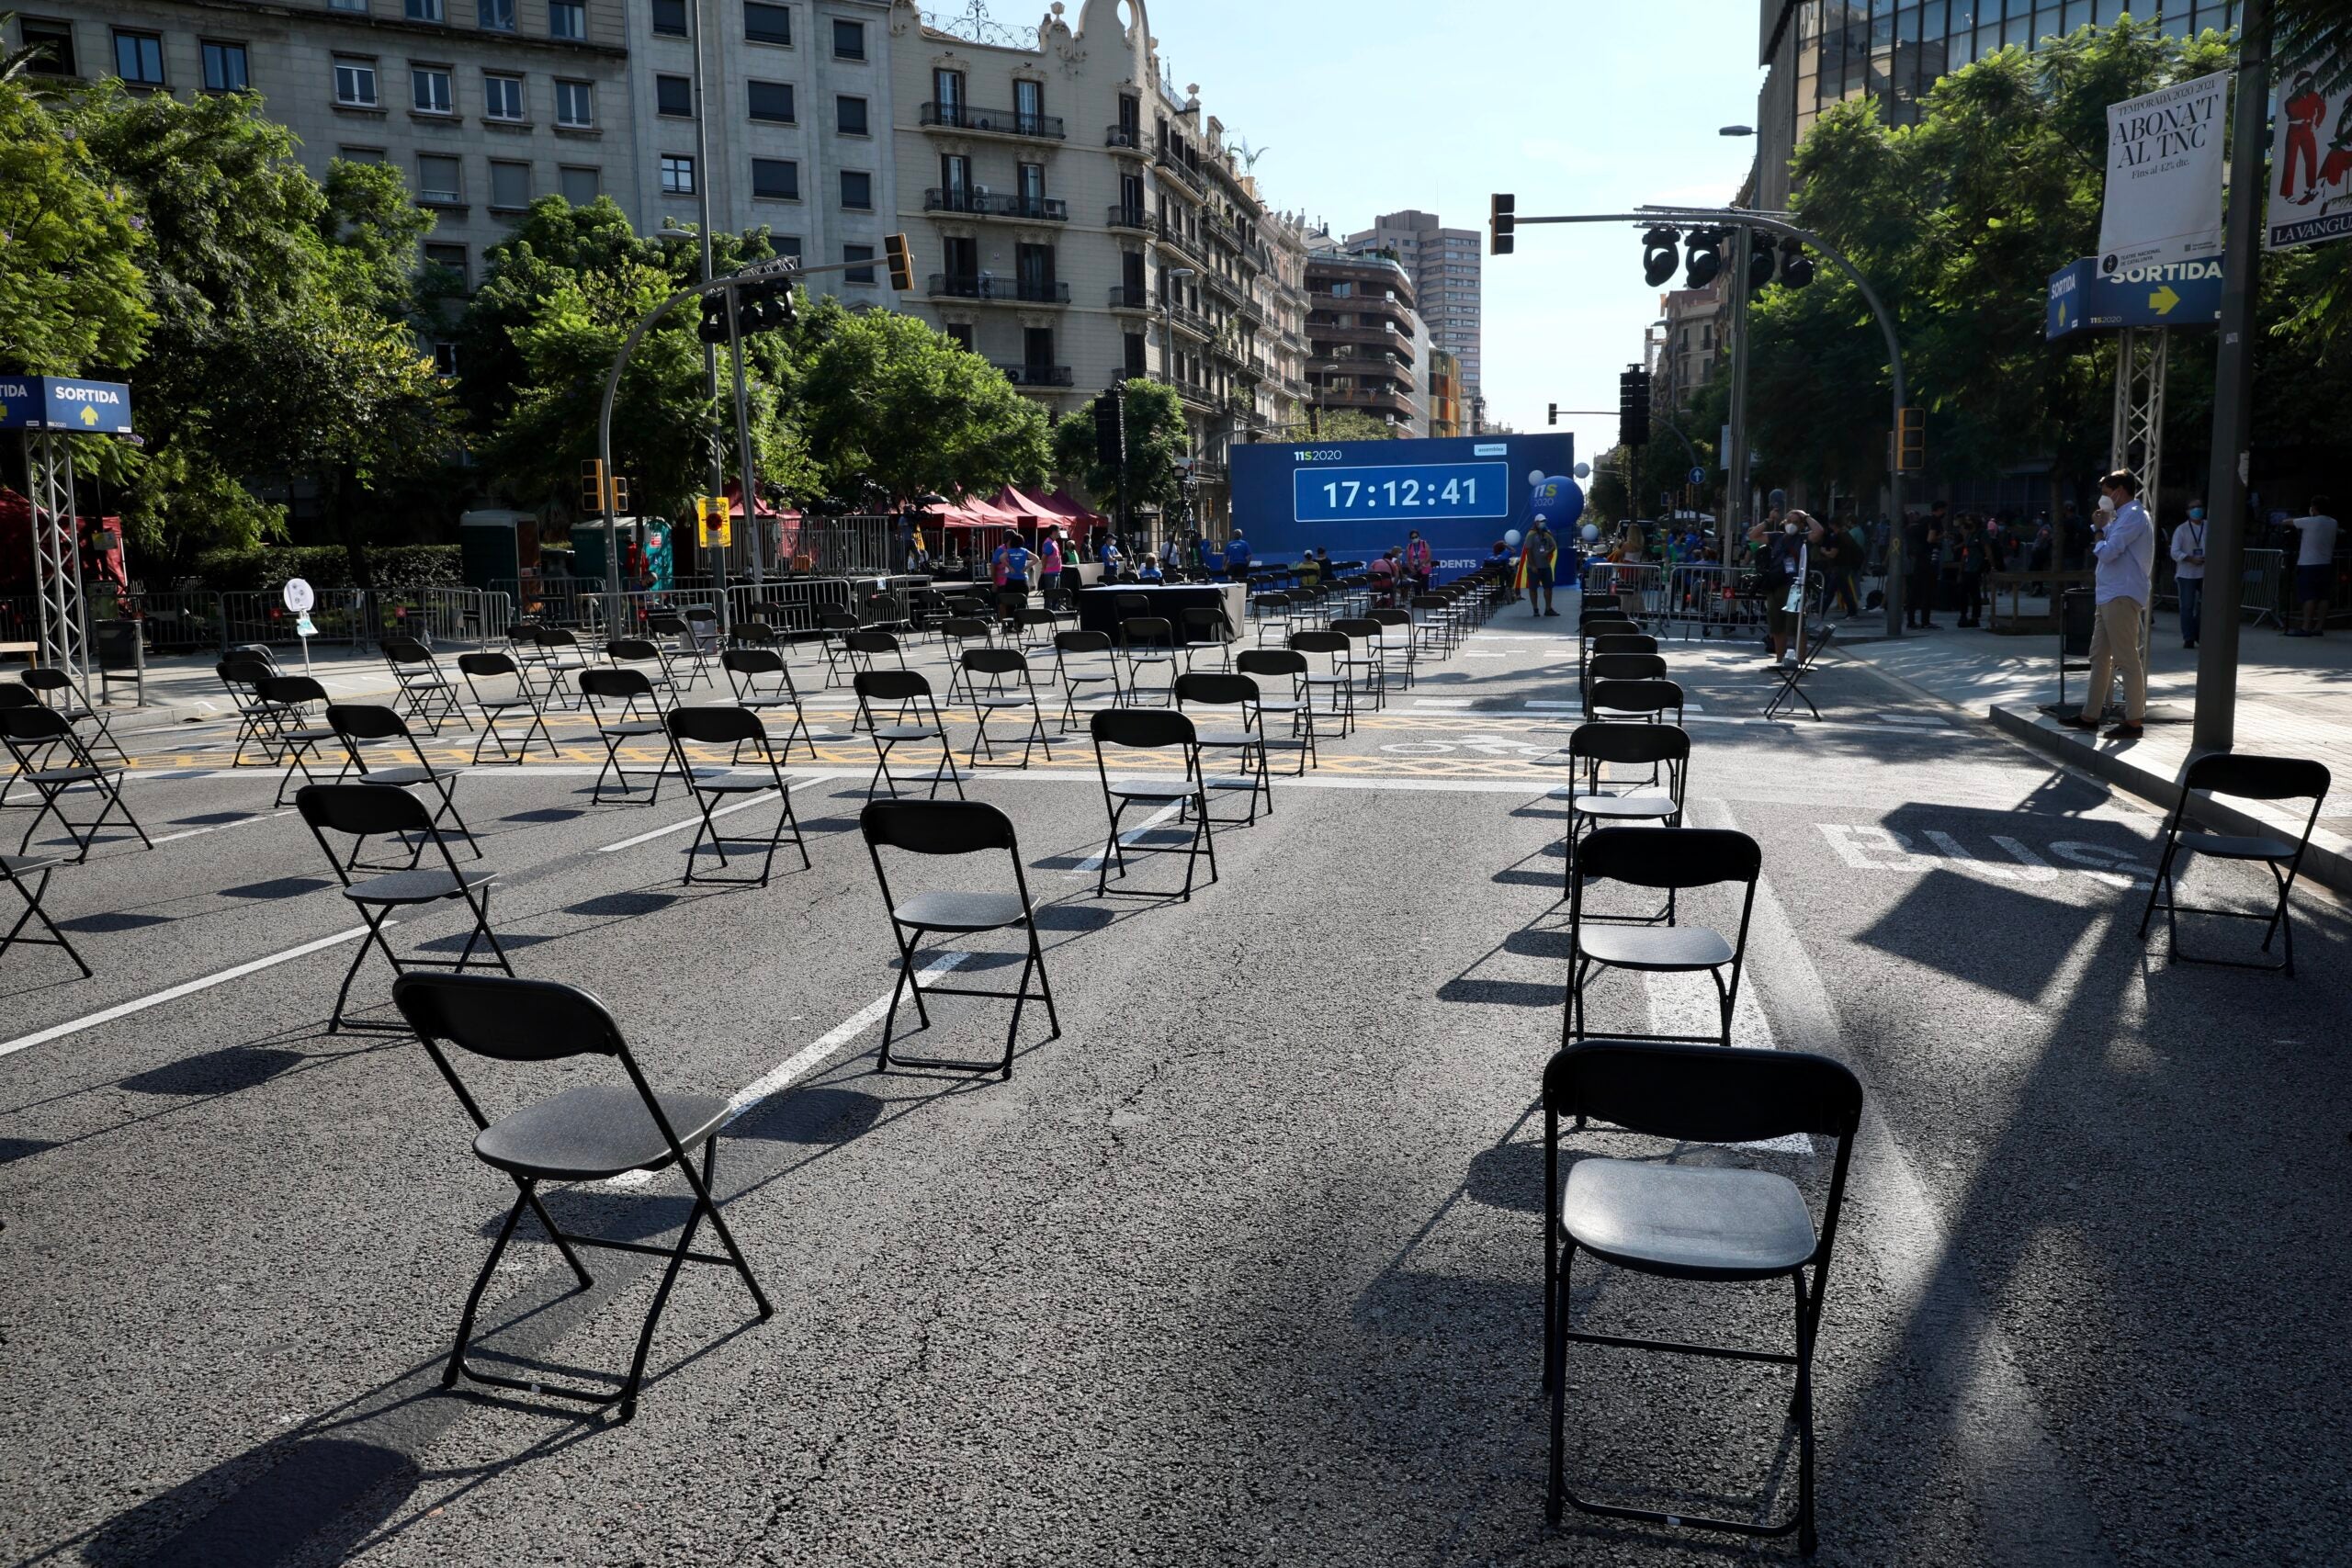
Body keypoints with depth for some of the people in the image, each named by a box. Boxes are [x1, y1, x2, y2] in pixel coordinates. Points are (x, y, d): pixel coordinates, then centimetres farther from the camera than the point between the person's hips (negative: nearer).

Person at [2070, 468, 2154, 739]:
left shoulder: (2133, 516, -12)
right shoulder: (2124, 516, 21)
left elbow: (2107, 552, -20)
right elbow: (2106, 547, 23)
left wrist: (2099, 540, -1)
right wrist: (2103, 527, 11)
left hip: (2122, 597, -11)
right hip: (2110, 595, 11)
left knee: (2127, 659, -8)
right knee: (2099, 656, 13)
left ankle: (2133, 721, -6)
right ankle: (2090, 715, 19)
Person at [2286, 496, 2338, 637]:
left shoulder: (2310, 522, -9)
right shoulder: (2333, 523, 8)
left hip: (2308, 564, -6)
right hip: (2326, 564, 6)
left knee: (2309, 597, -11)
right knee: (2323, 597, 5)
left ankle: (2306, 628, -16)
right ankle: (2319, 627, 5)